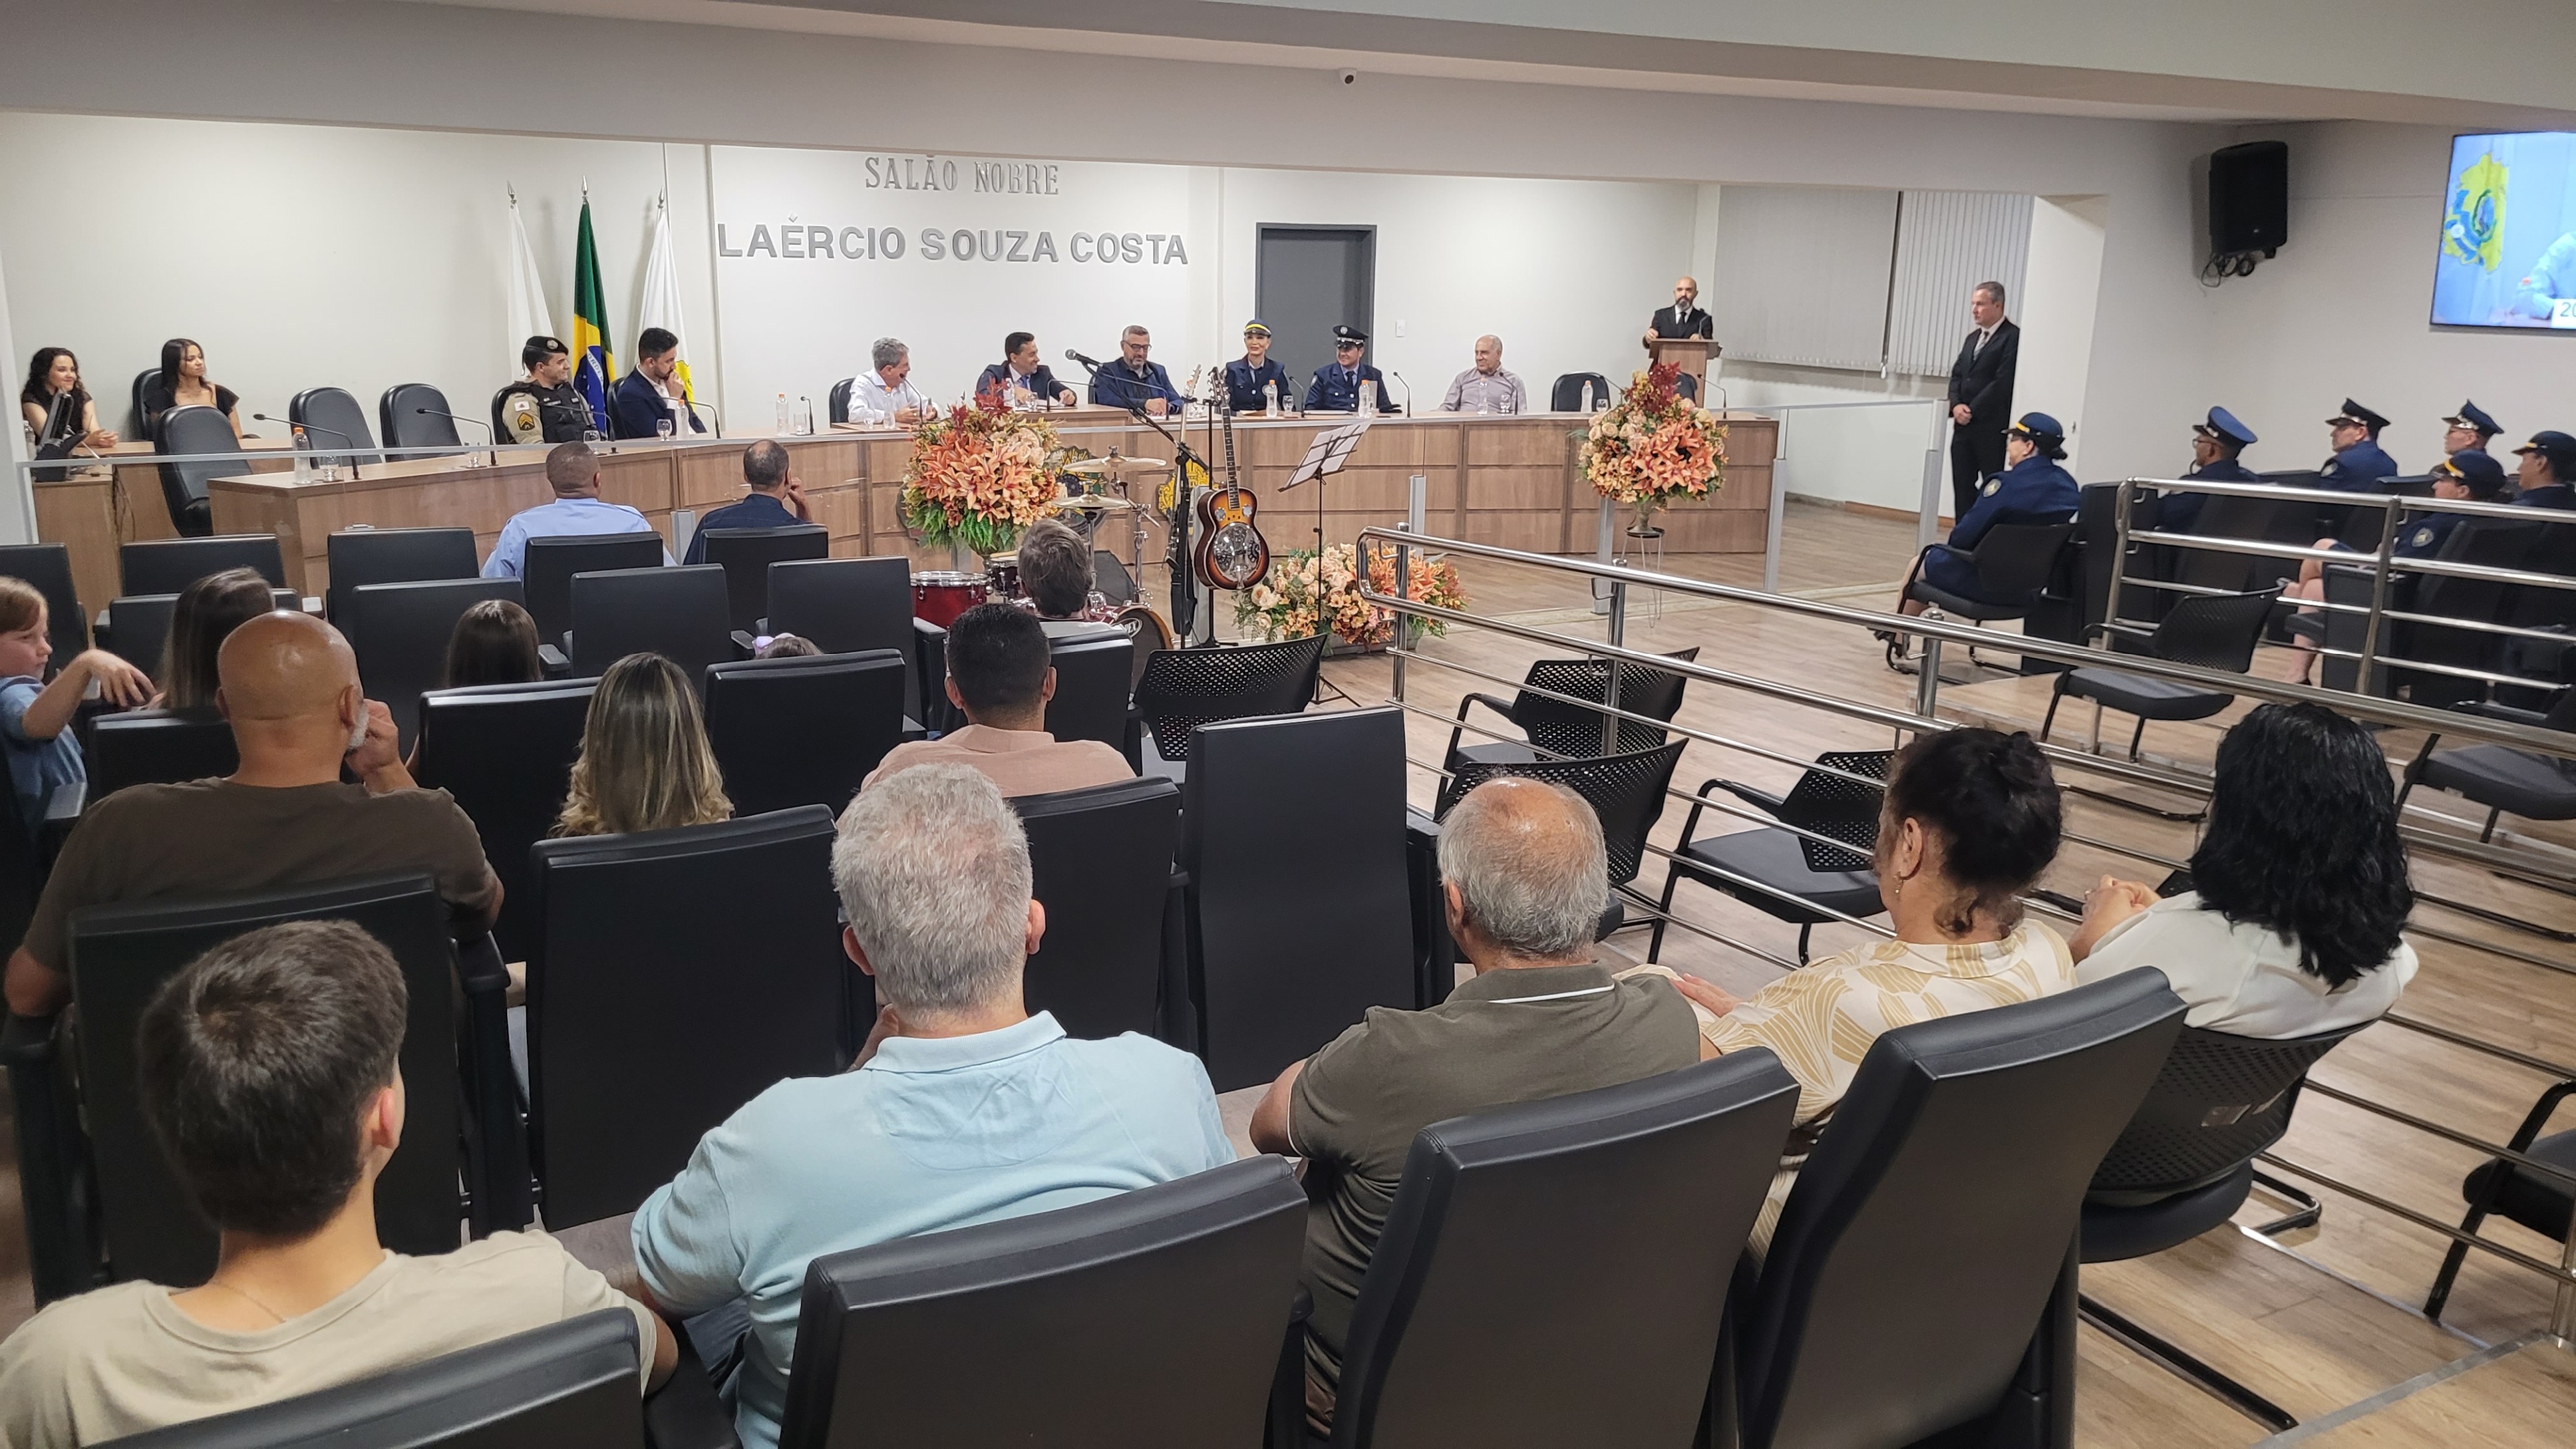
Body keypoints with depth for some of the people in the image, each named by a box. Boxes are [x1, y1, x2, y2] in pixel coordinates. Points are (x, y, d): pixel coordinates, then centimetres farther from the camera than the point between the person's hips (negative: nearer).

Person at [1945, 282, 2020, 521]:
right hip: (1964, 425, 8)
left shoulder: (2013, 337, -9)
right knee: (1962, 486, 7)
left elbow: (2003, 382, -15)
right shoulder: (1973, 339, 18)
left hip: (1992, 427, -8)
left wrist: (1972, 411, -13)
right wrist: (1956, 405, -3)